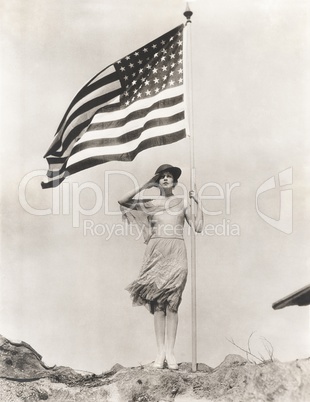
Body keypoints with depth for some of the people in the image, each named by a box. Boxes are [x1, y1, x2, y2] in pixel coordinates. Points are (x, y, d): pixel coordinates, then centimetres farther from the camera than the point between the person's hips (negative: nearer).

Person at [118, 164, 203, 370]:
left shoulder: (182, 203, 12)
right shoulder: (151, 203, 13)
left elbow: (198, 227, 5)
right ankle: (160, 352, 3)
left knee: (172, 303, -3)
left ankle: (170, 352, 1)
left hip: (176, 254, -1)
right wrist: (143, 187, 7)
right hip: (156, 251, 1)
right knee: (158, 304, -2)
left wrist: (198, 203, 2)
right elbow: (123, 202, 7)